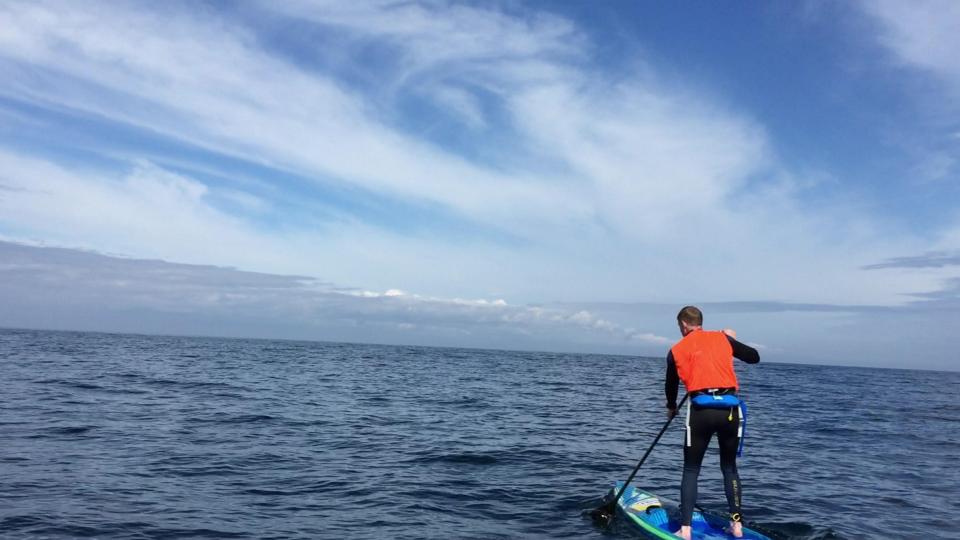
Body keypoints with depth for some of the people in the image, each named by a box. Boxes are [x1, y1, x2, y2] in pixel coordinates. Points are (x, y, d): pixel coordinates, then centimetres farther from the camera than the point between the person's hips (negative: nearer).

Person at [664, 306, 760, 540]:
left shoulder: (676, 350, 9)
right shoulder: (722, 338, 10)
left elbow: (671, 385, 21)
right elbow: (754, 357, 19)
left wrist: (671, 408, 41)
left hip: (701, 411, -2)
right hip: (729, 410, 2)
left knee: (691, 470, 9)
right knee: (729, 467, 19)